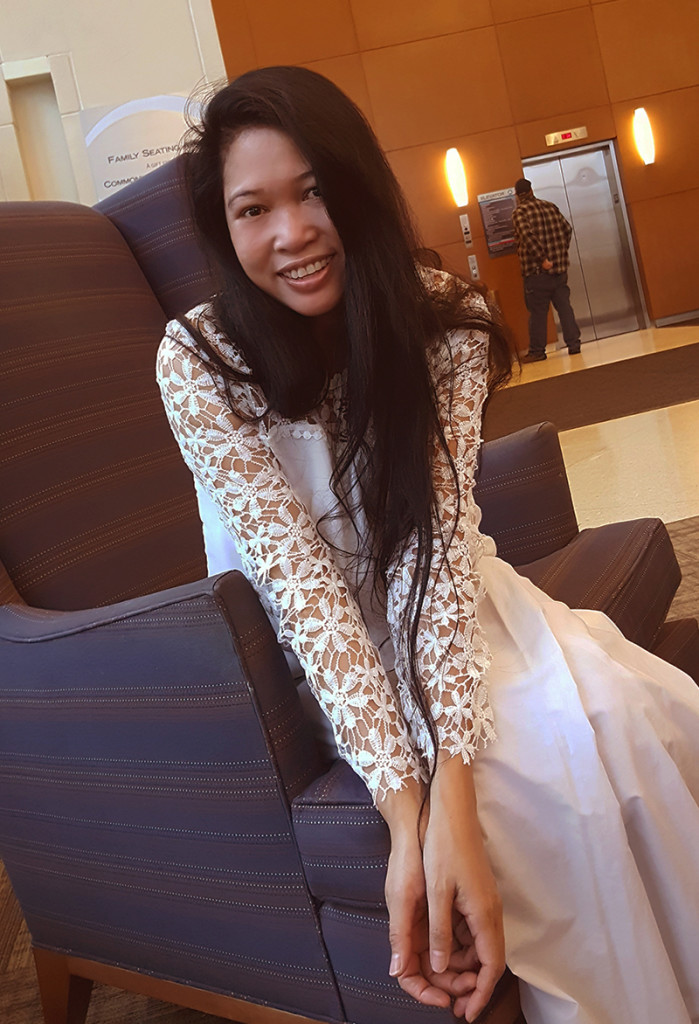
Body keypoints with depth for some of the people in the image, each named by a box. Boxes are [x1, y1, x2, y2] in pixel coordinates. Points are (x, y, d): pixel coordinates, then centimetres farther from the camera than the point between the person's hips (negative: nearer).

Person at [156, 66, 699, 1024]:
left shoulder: (442, 322, -13)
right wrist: (407, 813, -34)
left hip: (435, 602, 3)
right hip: (307, 648, -2)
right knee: (558, 761, -25)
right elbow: (301, 579, -24)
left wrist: (451, 795, -34)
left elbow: (440, 539, -22)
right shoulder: (198, 361, -19)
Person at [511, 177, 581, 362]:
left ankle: (537, 351, 5)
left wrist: (542, 259, -20)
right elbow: (567, 229, 13)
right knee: (564, 306, 9)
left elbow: (527, 237, -21)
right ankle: (574, 344, 10)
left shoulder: (520, 212, -7)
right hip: (559, 267, 5)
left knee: (537, 312, 0)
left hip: (537, 271, -5)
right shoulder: (550, 207, 11)